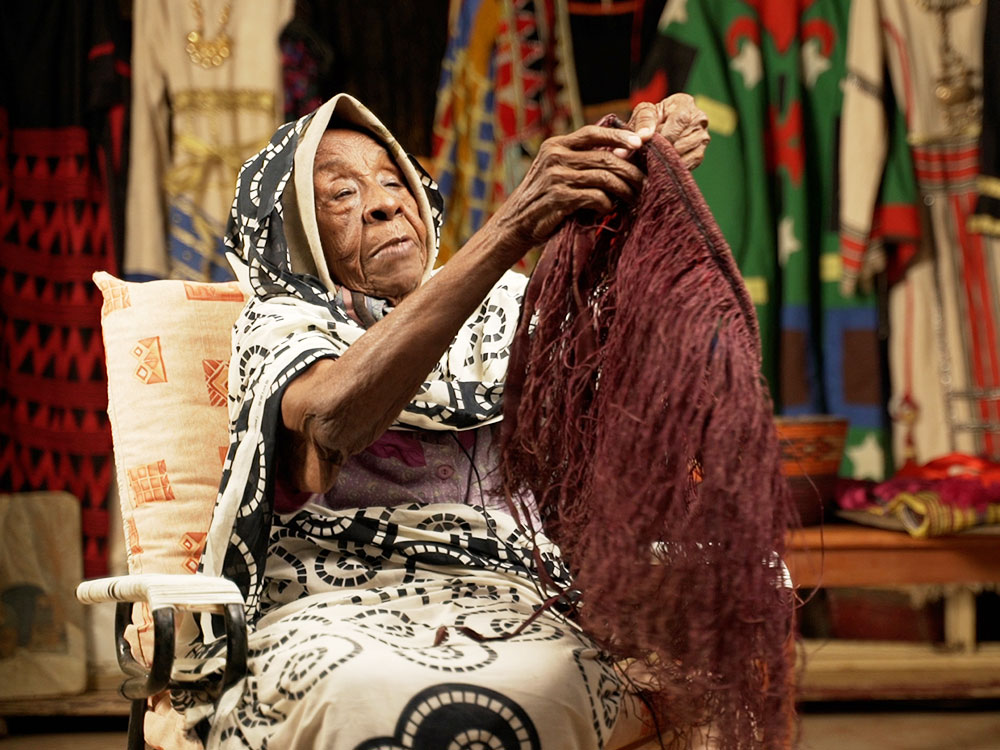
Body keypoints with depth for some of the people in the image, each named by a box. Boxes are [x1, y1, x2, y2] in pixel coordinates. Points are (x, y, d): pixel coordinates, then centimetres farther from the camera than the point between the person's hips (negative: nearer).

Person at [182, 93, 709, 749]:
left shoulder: (491, 311, 25)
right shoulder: (280, 327, 9)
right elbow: (331, 419, -16)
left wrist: (654, 178, -8)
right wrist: (511, 230, -24)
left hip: (505, 617, 3)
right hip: (332, 619, -2)